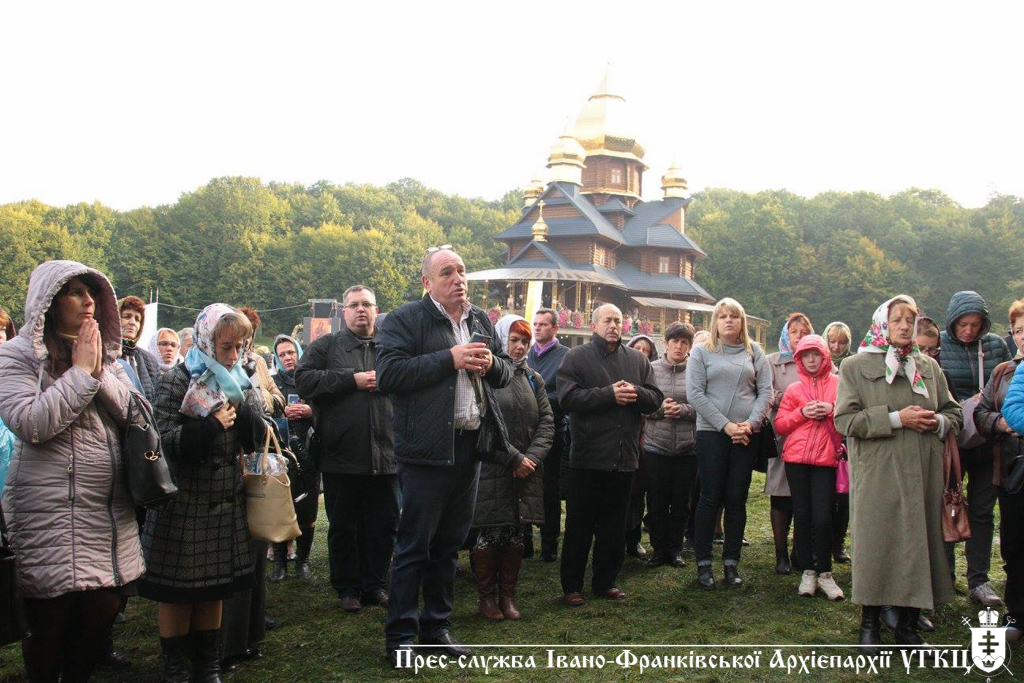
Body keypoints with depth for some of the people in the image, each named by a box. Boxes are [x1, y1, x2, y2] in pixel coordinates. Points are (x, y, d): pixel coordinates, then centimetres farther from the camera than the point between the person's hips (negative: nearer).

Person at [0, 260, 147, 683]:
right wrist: (81, 372, -13)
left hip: (110, 513, 5)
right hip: (50, 513, -5)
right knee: (50, 619, 2)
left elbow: (138, 415, 4)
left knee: (103, 609, 7)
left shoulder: (103, 354, 14)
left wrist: (100, 371, -7)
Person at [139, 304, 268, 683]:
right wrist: (214, 425, -19)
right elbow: (167, 440, -17)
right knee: (177, 590, 4)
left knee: (215, 588, 13)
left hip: (227, 502, 5)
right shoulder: (177, 382, -9)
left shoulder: (242, 384, 7)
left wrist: (239, 406, -16)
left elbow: (257, 438, -1)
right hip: (184, 501, -5)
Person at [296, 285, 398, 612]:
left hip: (385, 455, 2)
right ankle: (347, 587, 21)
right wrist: (351, 379, -12)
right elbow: (304, 380, -8)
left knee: (384, 525, 8)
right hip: (341, 456, -2)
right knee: (343, 526, 8)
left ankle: (375, 584, 22)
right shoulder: (326, 346, 6)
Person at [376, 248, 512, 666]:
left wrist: (491, 364, -4)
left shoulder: (481, 321, 15)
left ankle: (437, 626, 26)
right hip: (427, 449, -6)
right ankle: (399, 635, 10)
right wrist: (449, 359, -19)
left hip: (470, 445, 6)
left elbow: (505, 372, 20)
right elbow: (388, 374, -19)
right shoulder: (404, 321, -6)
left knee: (450, 543, 14)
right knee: (414, 545, 0)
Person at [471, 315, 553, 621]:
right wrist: (514, 459, -13)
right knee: (490, 535, -1)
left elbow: (546, 422, 8)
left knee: (516, 535, 8)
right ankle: (486, 596, 13)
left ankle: (508, 595, 18)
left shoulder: (533, 379, 14)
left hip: (526, 472, 5)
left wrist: (532, 458, -7)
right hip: (492, 471, -5)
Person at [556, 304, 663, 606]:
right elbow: (568, 397, -14)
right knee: (579, 525, 4)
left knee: (615, 526, 12)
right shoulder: (577, 357, -1)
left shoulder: (638, 359, 12)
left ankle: (606, 581, 24)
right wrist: (610, 394, -18)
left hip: (624, 457, 4)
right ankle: (571, 585, 13)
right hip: (588, 456, -4)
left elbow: (656, 399, 7)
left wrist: (636, 393, -14)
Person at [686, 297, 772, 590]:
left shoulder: (754, 352, 10)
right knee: (711, 497, 0)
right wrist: (726, 425, -12)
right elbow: (695, 394, -5)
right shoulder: (701, 352, 3)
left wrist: (751, 423, -10)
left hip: (747, 435, 2)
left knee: (737, 499, 6)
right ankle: (703, 563, 8)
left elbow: (766, 391, 5)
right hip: (711, 433, -2)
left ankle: (731, 562, 14)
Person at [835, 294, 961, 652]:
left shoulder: (929, 367, 15)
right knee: (876, 545, -1)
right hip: (876, 474, -4)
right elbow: (845, 419, -7)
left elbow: (954, 412, 19)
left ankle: (908, 626, 18)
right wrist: (896, 419, -15)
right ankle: (870, 624, 15)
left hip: (922, 474, 4)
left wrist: (938, 422, -4)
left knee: (919, 543, 5)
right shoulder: (855, 367, 2)